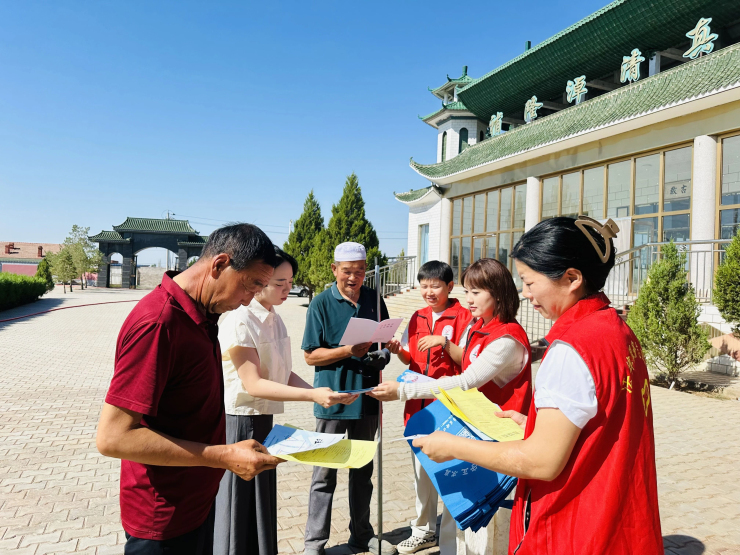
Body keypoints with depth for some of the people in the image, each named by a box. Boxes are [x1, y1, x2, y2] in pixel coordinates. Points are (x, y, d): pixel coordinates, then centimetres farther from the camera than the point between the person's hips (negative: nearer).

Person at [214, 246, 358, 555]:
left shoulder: (275, 320, 6)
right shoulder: (239, 322, -19)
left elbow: (283, 374, 7)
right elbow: (252, 383, -23)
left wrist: (320, 394, -8)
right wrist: (312, 395, -29)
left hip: (263, 422, 8)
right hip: (238, 423, -7)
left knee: (262, 505, 17)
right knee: (238, 509, 6)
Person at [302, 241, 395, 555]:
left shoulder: (374, 299, 5)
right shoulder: (321, 303, -7)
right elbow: (310, 355, -8)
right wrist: (347, 351, -22)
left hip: (366, 396, 4)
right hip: (332, 398, -4)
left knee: (363, 469, 17)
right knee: (325, 473, 5)